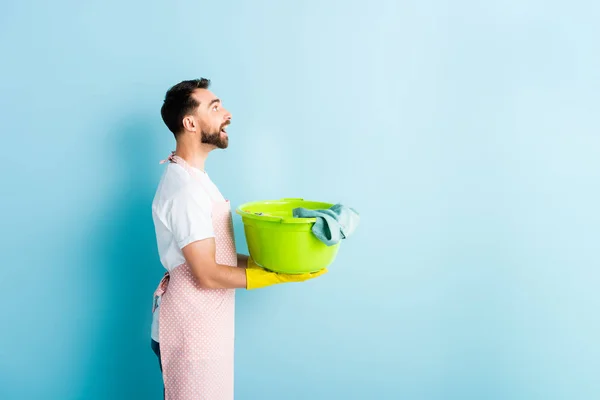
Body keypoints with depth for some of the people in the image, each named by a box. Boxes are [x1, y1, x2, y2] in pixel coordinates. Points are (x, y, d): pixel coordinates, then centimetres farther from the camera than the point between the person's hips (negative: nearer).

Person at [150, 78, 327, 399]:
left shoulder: (193, 178, 10)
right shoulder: (184, 187, -23)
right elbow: (207, 275, -24)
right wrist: (280, 276, -18)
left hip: (201, 325, 10)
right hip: (190, 331, -9)